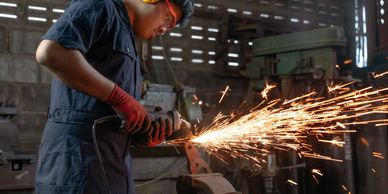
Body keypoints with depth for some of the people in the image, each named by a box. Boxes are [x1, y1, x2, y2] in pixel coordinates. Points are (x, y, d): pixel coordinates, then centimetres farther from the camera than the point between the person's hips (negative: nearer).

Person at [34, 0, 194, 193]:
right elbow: (50, 51, -20)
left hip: (114, 161, 9)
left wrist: (146, 134, 1)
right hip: (78, 153, -9)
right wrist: (119, 96, -17)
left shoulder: (126, 38, 25)